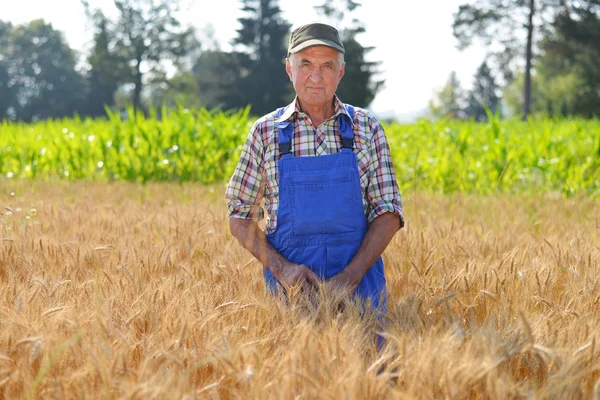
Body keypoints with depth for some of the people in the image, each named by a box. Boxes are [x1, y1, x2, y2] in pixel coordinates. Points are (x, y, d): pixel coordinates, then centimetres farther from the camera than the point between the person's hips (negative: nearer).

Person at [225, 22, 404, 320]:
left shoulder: (366, 128, 3)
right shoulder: (266, 132, 2)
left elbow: (388, 214, -1)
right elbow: (240, 216, 4)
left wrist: (350, 276, -15)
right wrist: (280, 268, -12)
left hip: (358, 283, 0)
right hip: (290, 285, 0)